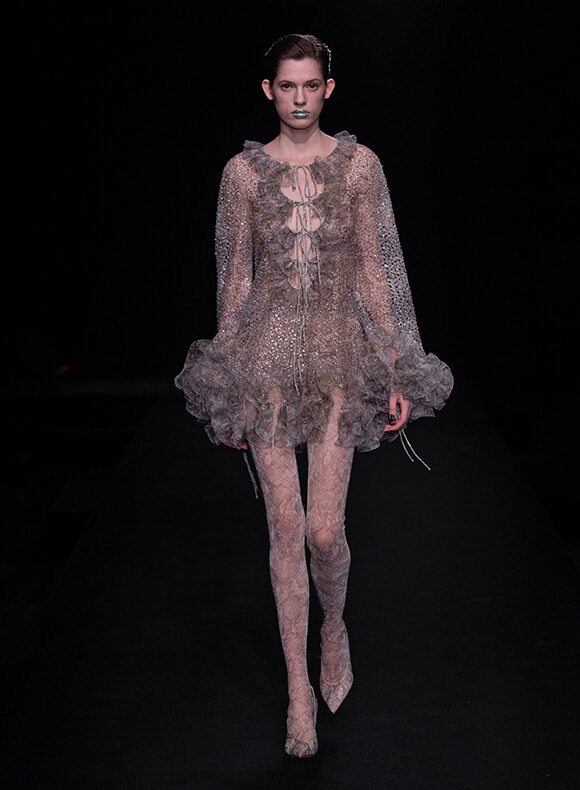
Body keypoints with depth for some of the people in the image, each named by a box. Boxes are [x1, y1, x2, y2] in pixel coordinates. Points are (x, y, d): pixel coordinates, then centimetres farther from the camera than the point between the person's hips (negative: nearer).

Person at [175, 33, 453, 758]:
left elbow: (375, 271, 4)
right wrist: (227, 382, 7)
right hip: (266, 356, 1)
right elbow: (236, 277, 7)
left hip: (340, 352, 0)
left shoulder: (359, 165, 2)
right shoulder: (244, 172, 3)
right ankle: (300, 692, 16)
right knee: (285, 529, 3)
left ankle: (334, 626, 31)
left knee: (325, 531, -4)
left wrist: (397, 372, 1)